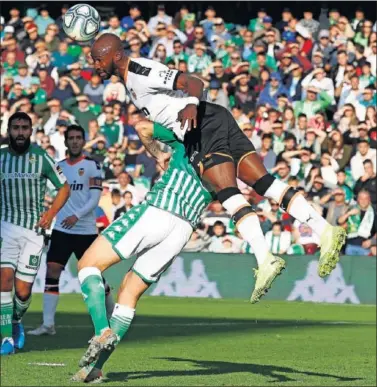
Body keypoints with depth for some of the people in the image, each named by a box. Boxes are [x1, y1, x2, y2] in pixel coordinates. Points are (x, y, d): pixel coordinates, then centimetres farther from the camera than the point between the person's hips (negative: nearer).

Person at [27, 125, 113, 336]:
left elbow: (95, 199, -12)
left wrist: (77, 216, -25)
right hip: (61, 230, 4)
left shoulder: (92, 166, -5)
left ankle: (113, 313, 27)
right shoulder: (59, 166, 10)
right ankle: (48, 323, -8)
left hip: (86, 230, -4)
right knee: (52, 271, -8)